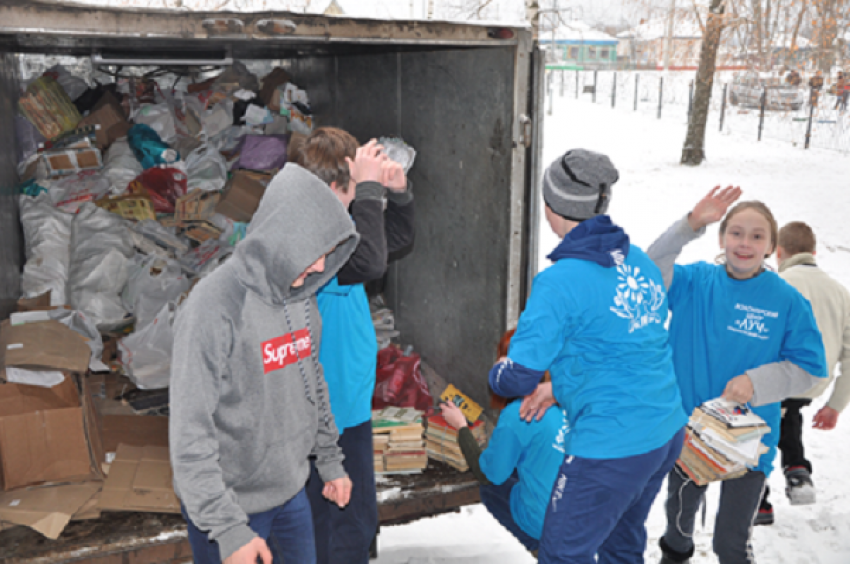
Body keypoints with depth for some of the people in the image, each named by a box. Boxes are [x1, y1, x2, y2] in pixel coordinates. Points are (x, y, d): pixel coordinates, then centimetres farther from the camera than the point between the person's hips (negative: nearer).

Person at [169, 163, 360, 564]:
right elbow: (190, 434, -23)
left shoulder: (300, 293, -1)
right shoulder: (215, 307, -24)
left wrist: (329, 459, 17)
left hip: (291, 492, 7)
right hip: (230, 503, -7)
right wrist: (229, 529, -22)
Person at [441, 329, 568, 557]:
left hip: (547, 525, -5)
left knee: (490, 488, 21)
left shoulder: (517, 414, -20)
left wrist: (461, 426, 4)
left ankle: (544, 549, 16)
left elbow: (489, 475, -7)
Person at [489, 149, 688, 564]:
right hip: (667, 432, 8)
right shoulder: (640, 262, 4)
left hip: (610, 448, -8)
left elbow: (519, 376, -19)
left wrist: (497, 376, 5)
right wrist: (562, 386, 18)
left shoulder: (560, 282, -21)